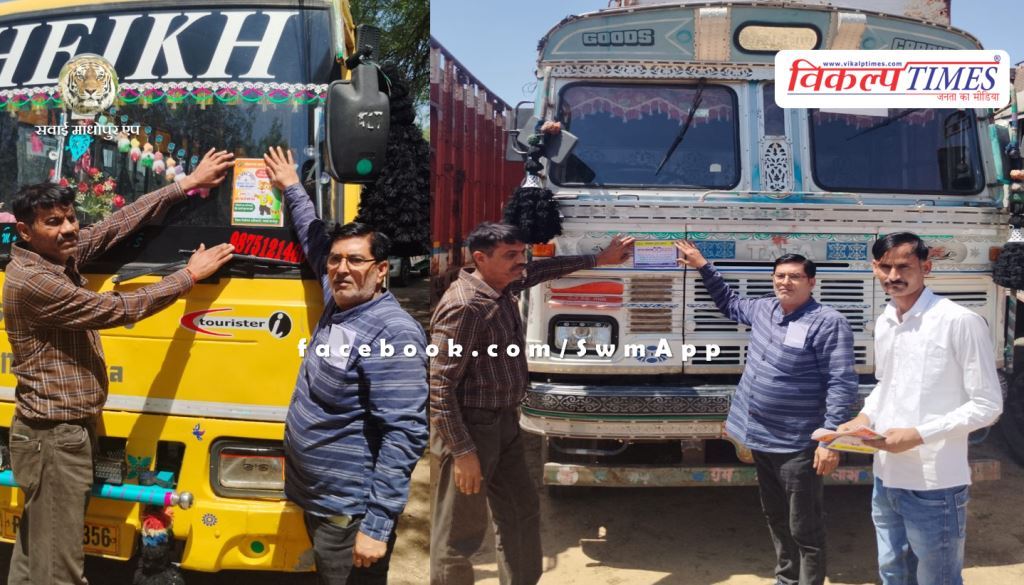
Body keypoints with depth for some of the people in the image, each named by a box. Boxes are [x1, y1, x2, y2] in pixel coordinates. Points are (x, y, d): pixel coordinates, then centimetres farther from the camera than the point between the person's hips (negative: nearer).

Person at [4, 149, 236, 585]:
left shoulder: (61, 254, 4)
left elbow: (121, 222, 7)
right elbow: (118, 309, -19)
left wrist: (187, 184, 7)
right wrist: (190, 275, -10)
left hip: (66, 428, 9)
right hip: (55, 435, -9)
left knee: (37, 546, 19)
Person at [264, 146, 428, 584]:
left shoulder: (393, 333, -20)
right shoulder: (338, 304, 6)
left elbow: (404, 436, -25)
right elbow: (316, 242, 28)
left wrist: (377, 524, -27)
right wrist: (292, 189, 37)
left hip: (350, 513, -9)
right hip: (315, 500, 9)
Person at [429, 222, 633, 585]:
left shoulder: (504, 287, 5)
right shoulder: (463, 307, -22)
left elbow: (542, 270, 28)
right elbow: (440, 386, -23)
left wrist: (598, 260, 28)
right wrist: (462, 452, -23)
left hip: (504, 423, 10)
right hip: (470, 428, -10)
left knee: (522, 513, 17)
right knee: (460, 532, 0)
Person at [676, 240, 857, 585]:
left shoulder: (827, 323, -15)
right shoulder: (764, 309, 7)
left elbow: (841, 385, -18)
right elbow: (731, 305, 30)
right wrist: (703, 268, 24)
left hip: (797, 446, -8)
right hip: (762, 439, 8)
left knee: (804, 531, 1)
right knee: (776, 519, 22)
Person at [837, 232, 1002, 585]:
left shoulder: (960, 322, -15)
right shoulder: (884, 323, 8)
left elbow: (987, 404, -14)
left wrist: (919, 435, -21)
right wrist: (865, 417, 2)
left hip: (934, 486, -7)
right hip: (886, 478, 7)